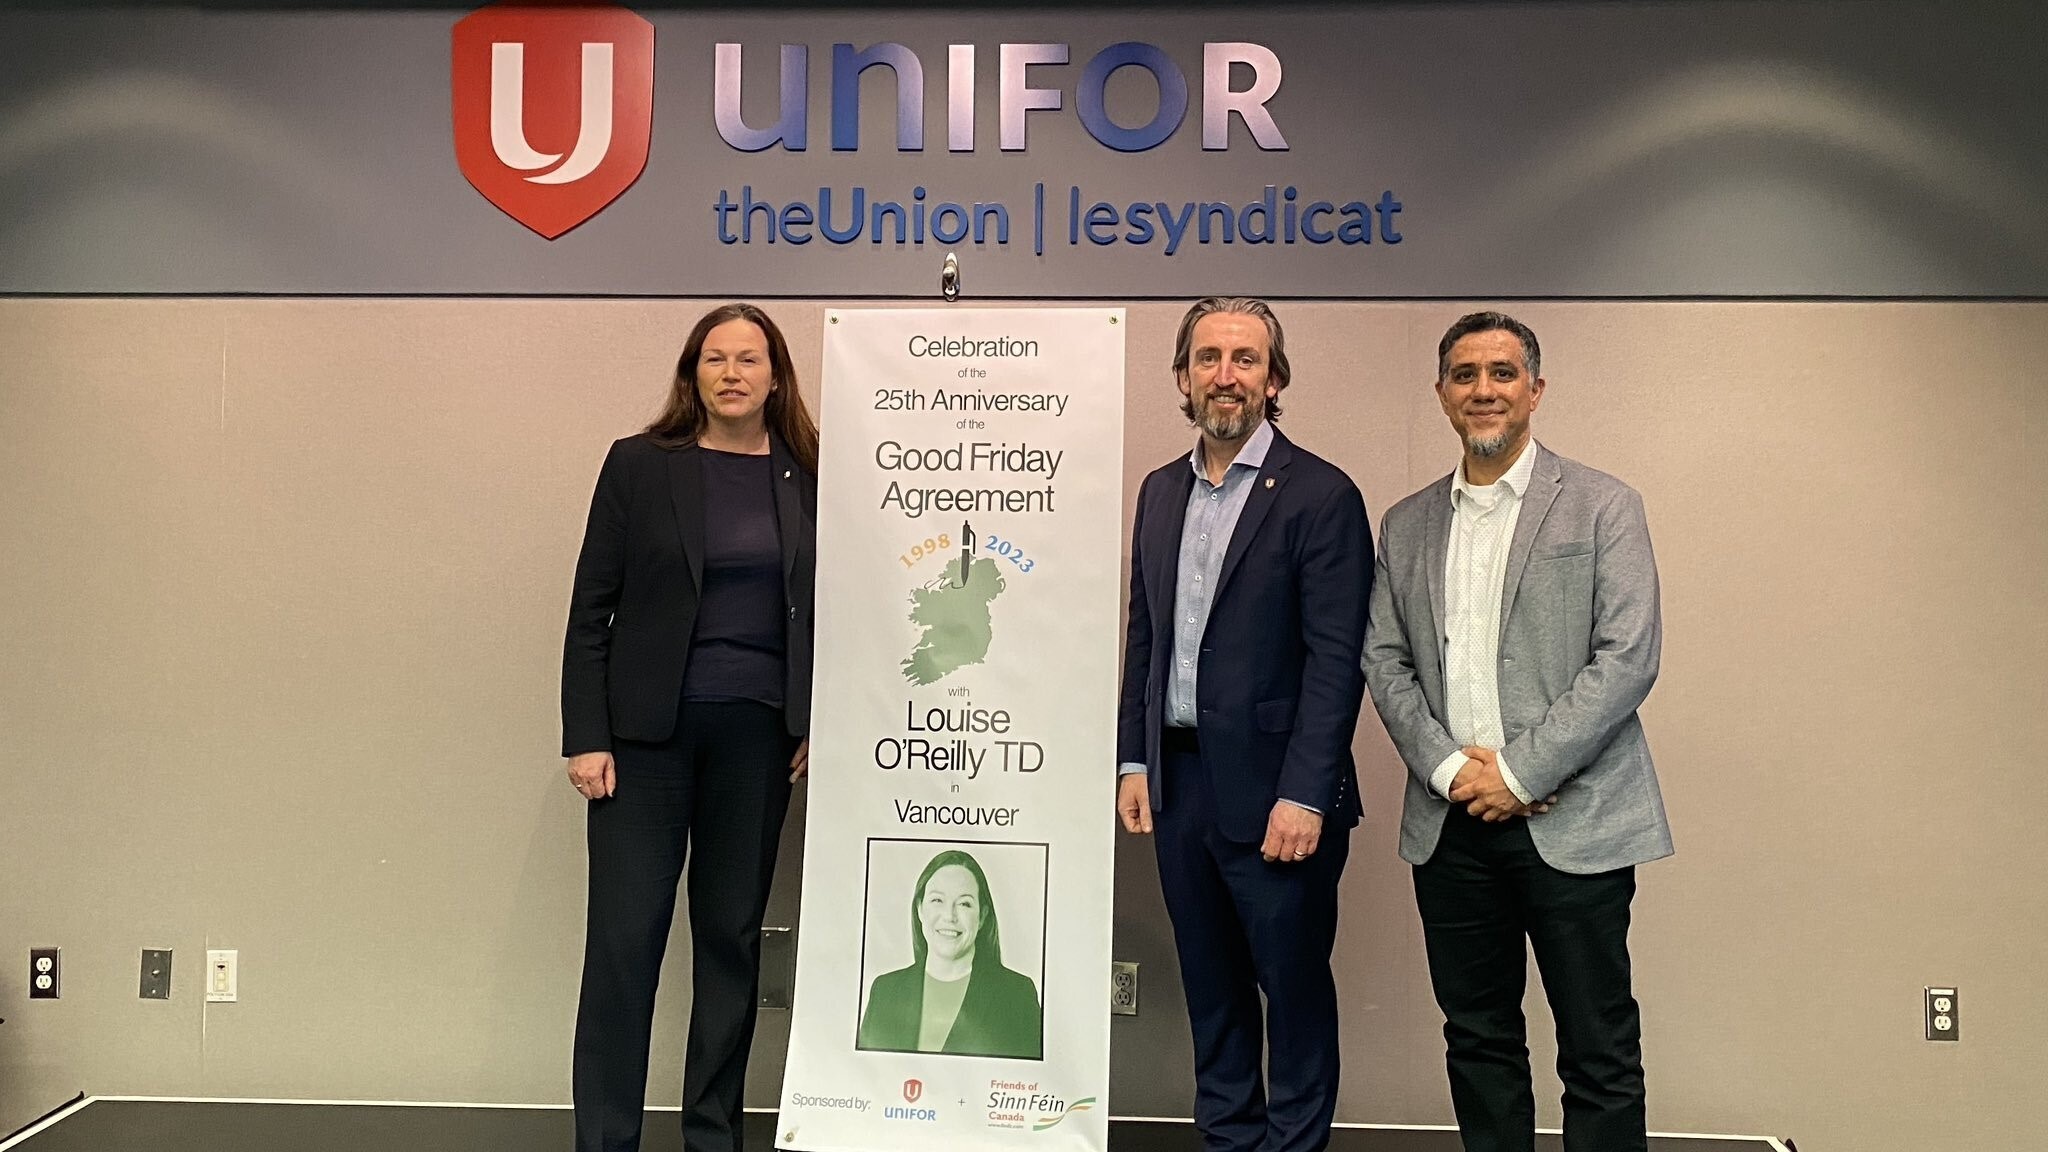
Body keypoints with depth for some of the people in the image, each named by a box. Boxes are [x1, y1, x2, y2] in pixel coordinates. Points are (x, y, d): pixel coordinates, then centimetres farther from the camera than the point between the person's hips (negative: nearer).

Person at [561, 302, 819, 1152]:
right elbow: (592, 608, -1)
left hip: (758, 733, 2)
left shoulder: (808, 477, 5)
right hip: (647, 729, -2)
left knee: (733, 937, 9)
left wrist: (820, 724, 1)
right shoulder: (639, 465, 0)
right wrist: (585, 737, -7)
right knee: (624, 940, 0)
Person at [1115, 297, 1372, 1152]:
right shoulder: (1161, 491, 11)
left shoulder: (1321, 496, -9)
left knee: (1294, 982, 7)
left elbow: (1336, 659, -13)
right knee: (1210, 984, 16)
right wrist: (1133, 761, 9)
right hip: (1178, 782, 6)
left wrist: (1304, 795, -18)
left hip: (1272, 790, -6)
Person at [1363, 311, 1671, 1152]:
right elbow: (1384, 660, 8)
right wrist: (1449, 767, -8)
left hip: (1570, 821, -4)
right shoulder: (1407, 525, 13)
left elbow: (1628, 658, -8)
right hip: (1450, 823, 4)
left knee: (1601, 1054, 1)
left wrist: (1519, 772, -13)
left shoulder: (1603, 507, 0)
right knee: (1477, 1039, 12)